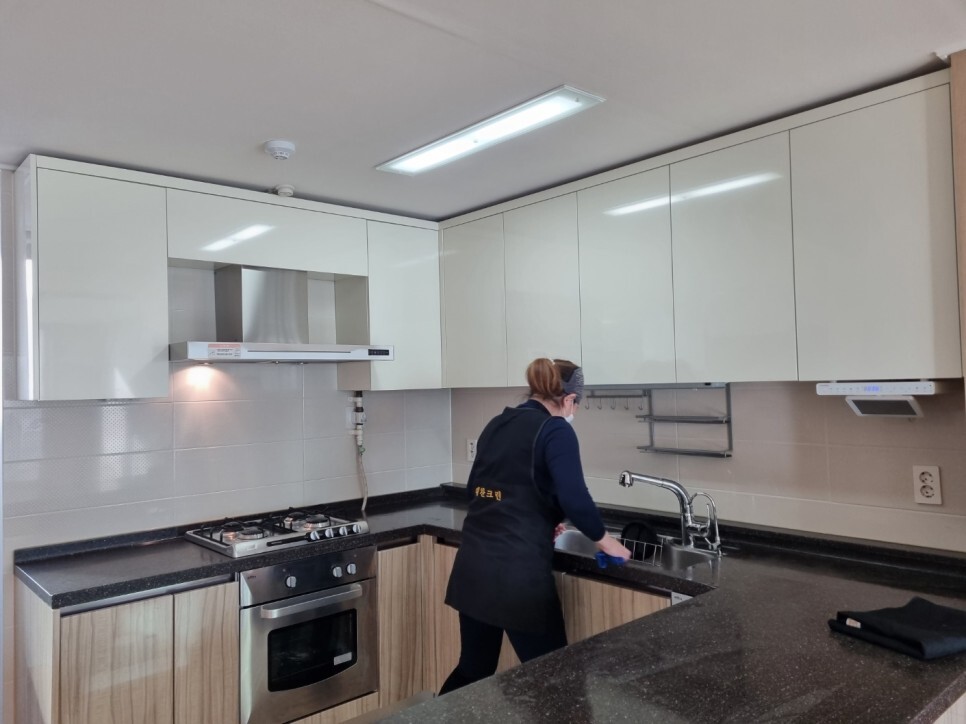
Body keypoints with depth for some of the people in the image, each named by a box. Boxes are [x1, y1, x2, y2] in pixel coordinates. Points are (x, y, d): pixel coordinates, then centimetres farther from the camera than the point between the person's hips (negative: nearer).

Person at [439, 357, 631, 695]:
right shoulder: (555, 430, -7)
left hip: (473, 564, 8)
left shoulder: (496, 425, 14)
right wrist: (606, 541, 1)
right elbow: (574, 499, -17)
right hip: (516, 570, -8)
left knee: (474, 668, 21)